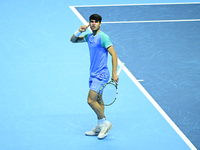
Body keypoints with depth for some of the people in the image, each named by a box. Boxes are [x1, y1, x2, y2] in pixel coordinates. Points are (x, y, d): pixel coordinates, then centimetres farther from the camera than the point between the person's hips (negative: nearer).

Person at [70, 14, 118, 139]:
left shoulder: (103, 37, -15)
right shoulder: (89, 36, 10)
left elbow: (114, 54, -18)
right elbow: (73, 40, 19)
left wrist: (114, 73, -25)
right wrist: (79, 32, -3)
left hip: (101, 75, -9)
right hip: (93, 74, 9)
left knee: (91, 100, -14)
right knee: (98, 101, 13)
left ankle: (105, 123, -2)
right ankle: (100, 128, 18)